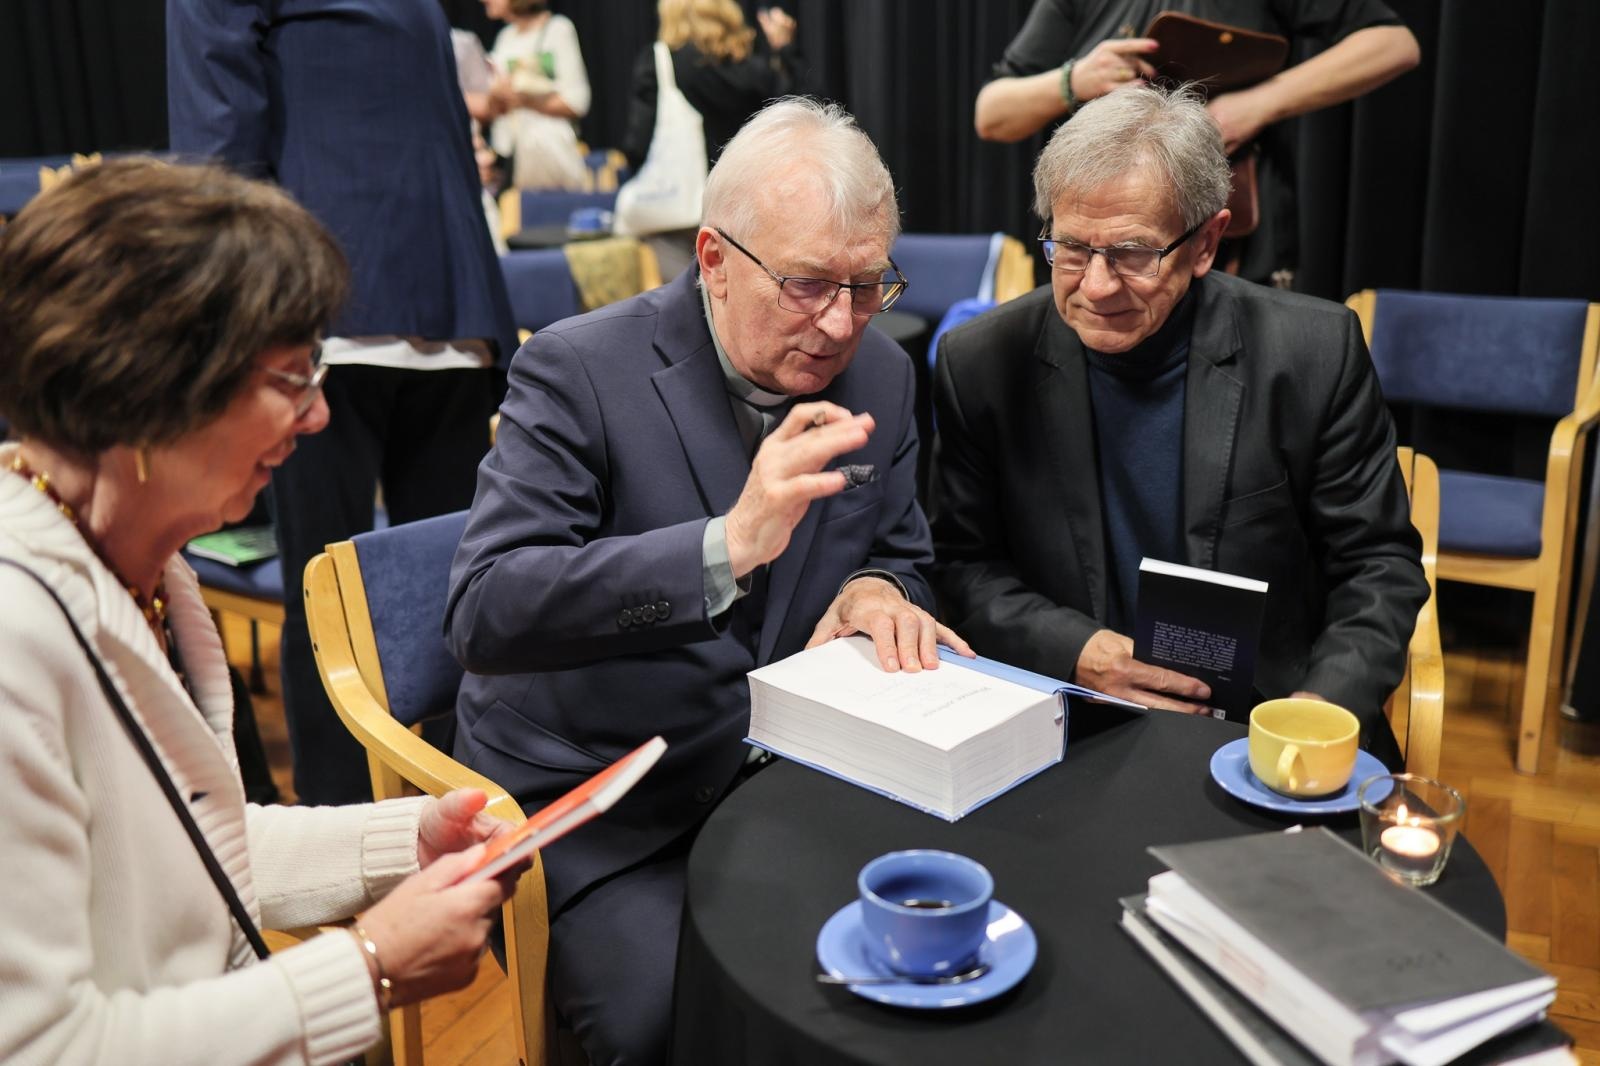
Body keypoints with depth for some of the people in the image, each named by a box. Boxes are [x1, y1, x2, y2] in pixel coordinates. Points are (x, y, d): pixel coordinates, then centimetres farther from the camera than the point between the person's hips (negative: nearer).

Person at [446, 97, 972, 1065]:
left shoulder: (881, 376, 2)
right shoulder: (579, 370, -15)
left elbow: (903, 556, 14)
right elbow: (484, 612, -25)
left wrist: (878, 591, -12)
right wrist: (728, 545, -36)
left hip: (784, 771, 5)